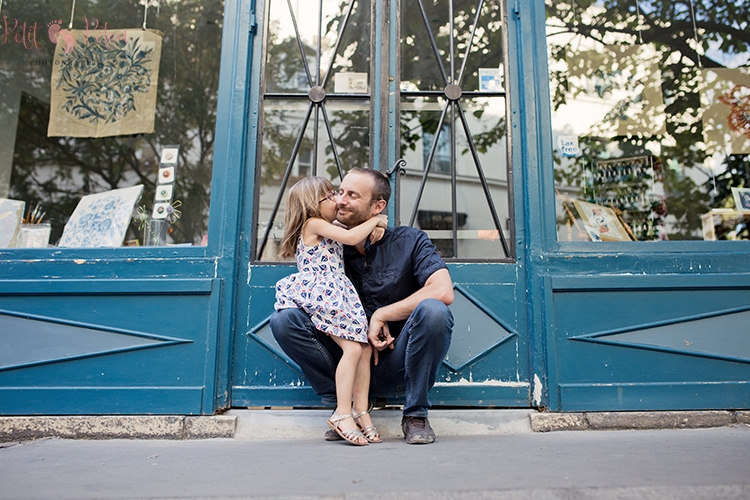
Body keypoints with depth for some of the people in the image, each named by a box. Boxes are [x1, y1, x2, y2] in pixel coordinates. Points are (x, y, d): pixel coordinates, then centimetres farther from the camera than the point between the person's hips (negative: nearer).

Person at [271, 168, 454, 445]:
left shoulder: (409, 241, -5)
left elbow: (443, 292, -20)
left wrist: (381, 316, -17)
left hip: (397, 369, -2)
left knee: (432, 310, -32)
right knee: (283, 319, -14)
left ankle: (415, 414, -11)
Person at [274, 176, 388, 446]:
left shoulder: (328, 229, 24)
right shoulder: (314, 224, -4)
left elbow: (360, 245, 28)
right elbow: (351, 237, -15)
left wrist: (376, 228, 7)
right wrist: (374, 220, 0)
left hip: (337, 297, 9)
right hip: (322, 295, -9)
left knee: (365, 348, -1)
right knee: (353, 348, -19)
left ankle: (361, 411, 3)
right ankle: (343, 414, -14)